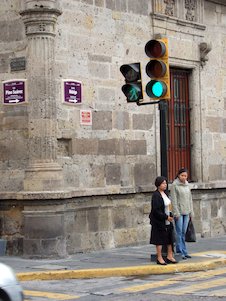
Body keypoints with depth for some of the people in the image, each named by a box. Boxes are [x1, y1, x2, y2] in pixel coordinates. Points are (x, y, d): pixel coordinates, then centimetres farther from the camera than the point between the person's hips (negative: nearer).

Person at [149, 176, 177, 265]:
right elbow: (156, 210, -21)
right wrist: (166, 217, -19)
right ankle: (159, 258, 7)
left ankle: (169, 256, 21)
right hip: (159, 221, -8)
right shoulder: (156, 195, -18)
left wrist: (170, 216, 8)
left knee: (169, 238, 11)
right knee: (160, 239, -1)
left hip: (167, 221, 8)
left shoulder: (165, 193, 9)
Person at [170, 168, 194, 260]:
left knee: (183, 232, 7)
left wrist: (191, 211, 13)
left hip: (186, 212, 6)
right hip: (179, 212, -6)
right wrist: (176, 213, -14)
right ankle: (182, 252, -4)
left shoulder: (187, 185, 12)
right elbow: (173, 200, -10)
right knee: (179, 232, -5)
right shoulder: (174, 185, -6)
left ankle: (179, 249, 15)